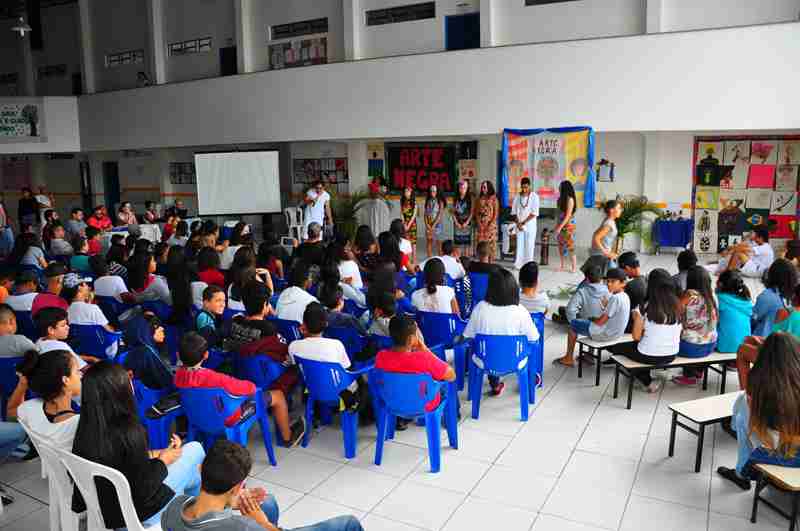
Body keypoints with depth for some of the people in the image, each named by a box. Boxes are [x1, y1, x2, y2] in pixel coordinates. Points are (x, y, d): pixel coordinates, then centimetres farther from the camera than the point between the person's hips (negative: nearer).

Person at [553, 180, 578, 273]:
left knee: (570, 246, -3)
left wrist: (560, 227, -18)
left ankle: (573, 268, 6)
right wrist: (557, 226, 11)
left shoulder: (570, 199, -14)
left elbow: (568, 215, -17)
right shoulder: (562, 198, 10)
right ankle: (562, 266, 19)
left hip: (568, 225, -8)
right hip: (561, 225, 8)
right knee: (561, 245, 10)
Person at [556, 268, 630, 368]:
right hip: (616, 333, 9)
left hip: (605, 334, -9)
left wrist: (592, 318, -5)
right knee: (593, 321, 35)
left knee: (573, 324, 7)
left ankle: (569, 358, 17)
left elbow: (601, 321, -24)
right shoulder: (625, 296, 2)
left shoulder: (615, 298, -27)